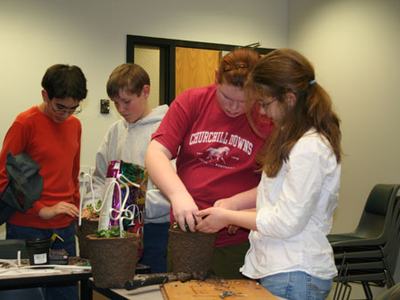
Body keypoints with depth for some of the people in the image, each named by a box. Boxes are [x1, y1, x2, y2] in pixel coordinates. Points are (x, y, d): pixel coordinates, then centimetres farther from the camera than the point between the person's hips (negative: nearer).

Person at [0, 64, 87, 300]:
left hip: (64, 228, 6)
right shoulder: (25, 123, -8)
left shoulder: (75, 125, 10)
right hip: (28, 228, -5)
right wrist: (42, 210, -15)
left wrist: (75, 212, 14)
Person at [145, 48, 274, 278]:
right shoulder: (191, 102, -2)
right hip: (184, 233, 3)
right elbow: (156, 153, -8)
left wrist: (234, 204, -22)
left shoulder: (269, 118, -8)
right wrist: (178, 194, -24)